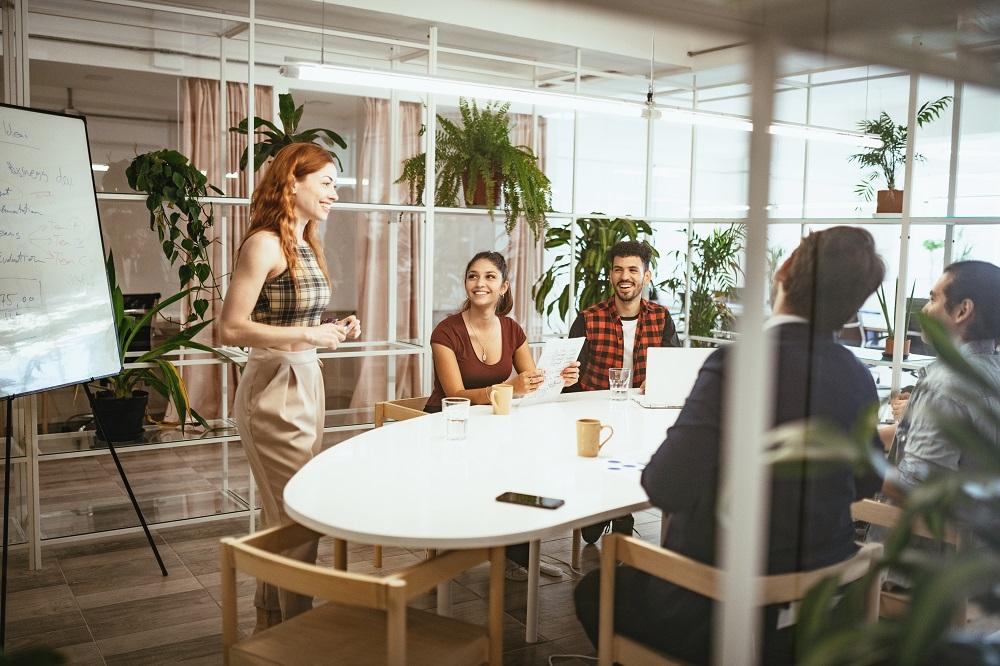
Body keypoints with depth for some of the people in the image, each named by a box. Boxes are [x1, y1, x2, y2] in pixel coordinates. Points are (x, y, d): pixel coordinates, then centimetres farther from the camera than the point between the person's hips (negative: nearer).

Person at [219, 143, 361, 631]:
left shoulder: (305, 245, 12)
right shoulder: (264, 244, -14)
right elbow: (231, 328, -19)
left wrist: (334, 330, 5)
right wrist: (308, 335, -20)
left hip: (305, 383, 9)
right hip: (275, 391, -9)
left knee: (284, 516, 17)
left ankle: (271, 625, 32)